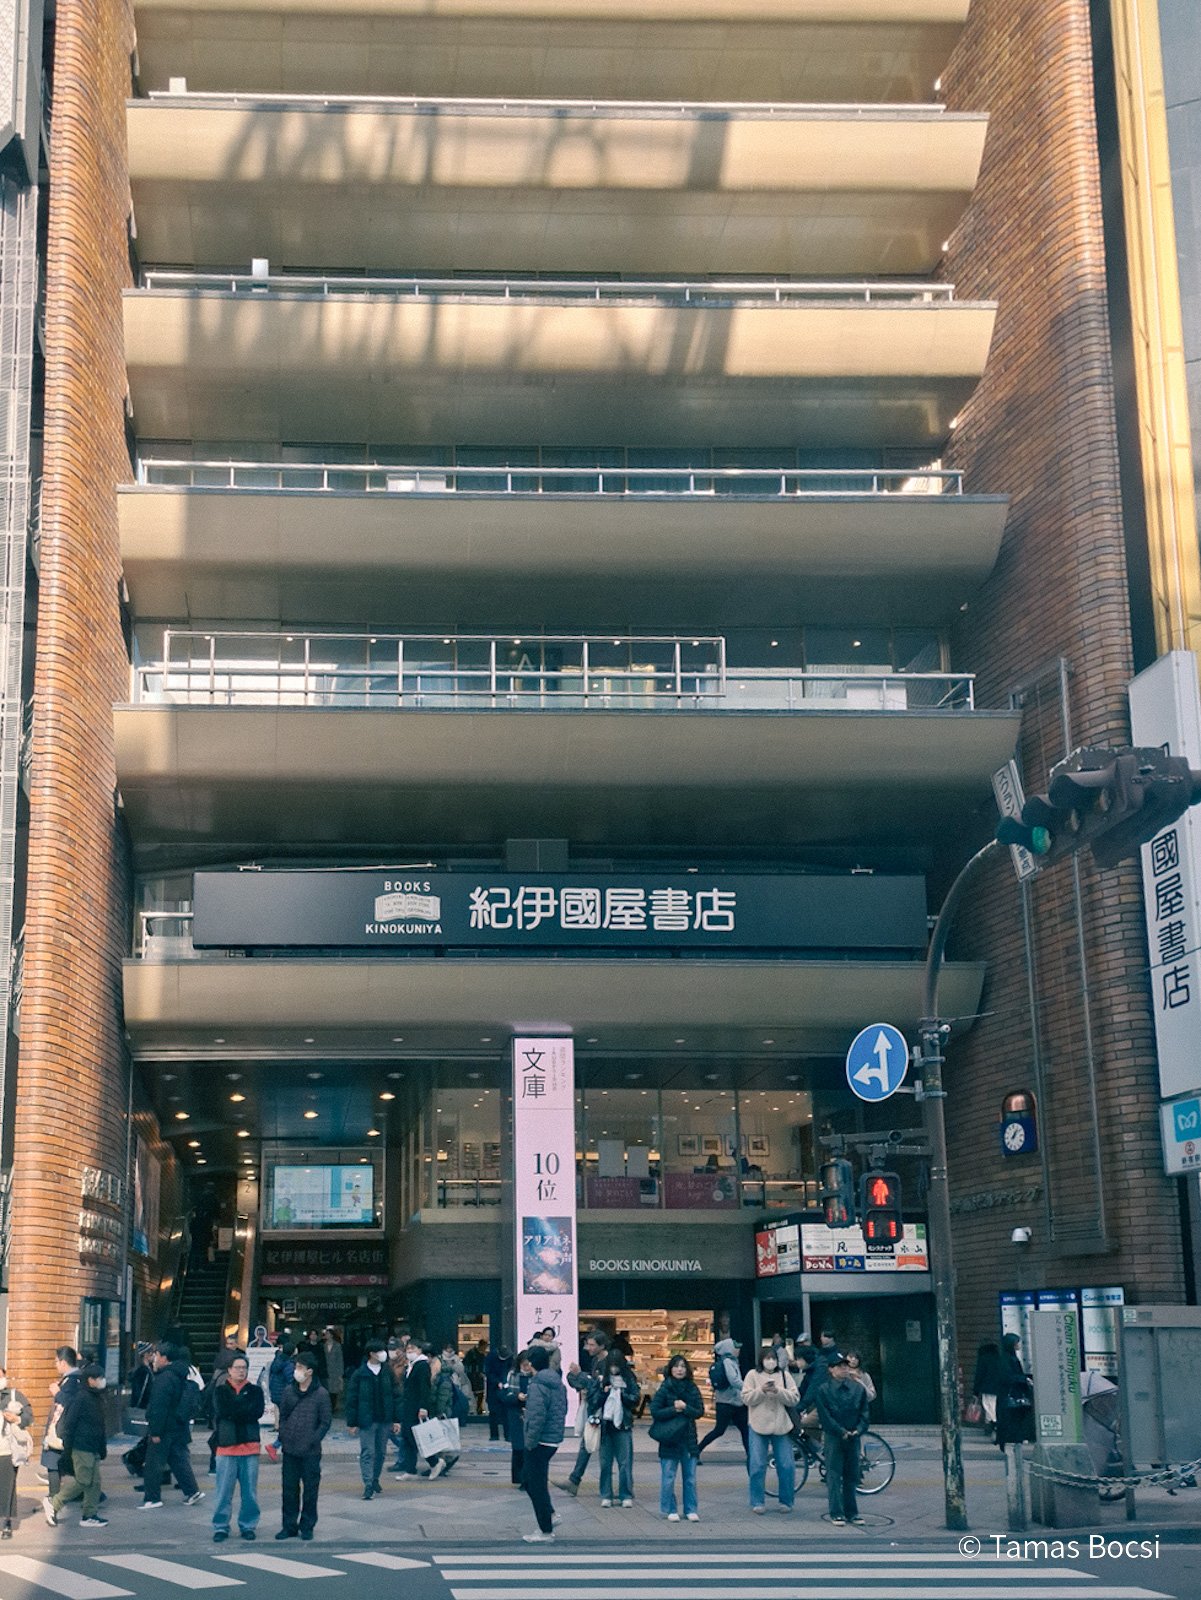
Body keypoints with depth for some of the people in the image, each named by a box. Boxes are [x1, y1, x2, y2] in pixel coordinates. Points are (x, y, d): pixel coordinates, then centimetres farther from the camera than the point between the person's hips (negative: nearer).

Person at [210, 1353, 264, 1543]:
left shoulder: (255, 1391, 9)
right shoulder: (221, 1391, 8)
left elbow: (257, 1412, -8)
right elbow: (222, 1411, -10)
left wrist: (233, 1413, -12)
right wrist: (245, 1410, -11)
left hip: (250, 1446, 1)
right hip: (226, 1445, -1)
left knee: (249, 1491, 5)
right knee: (224, 1491, 0)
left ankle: (247, 1525, 16)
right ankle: (220, 1527, 9)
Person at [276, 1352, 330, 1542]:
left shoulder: (321, 1394, -4)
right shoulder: (288, 1391, 6)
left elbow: (326, 1422, -3)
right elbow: (282, 1416, 13)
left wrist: (313, 1440, -11)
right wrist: (283, 1436, 0)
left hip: (311, 1452, -3)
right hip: (290, 1450, 3)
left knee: (311, 1489, 4)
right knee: (289, 1489, 7)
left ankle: (307, 1526, 14)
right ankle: (289, 1525, 16)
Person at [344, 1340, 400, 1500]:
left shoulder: (387, 1372, 3)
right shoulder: (359, 1374, -8)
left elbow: (395, 1396, 7)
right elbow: (352, 1400, -3)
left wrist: (396, 1419, 3)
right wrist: (352, 1423, -4)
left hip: (385, 1420, 4)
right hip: (366, 1420, -4)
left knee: (380, 1452, 13)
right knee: (367, 1453, -6)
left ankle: (375, 1480, 30)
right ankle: (368, 1485, -5)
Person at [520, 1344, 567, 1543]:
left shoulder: (537, 1386, -19)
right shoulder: (558, 1383, 10)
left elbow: (537, 1418, -25)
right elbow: (563, 1409, 19)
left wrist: (530, 1443, -17)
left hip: (540, 1442, -9)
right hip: (554, 1439, 9)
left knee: (537, 1484, 1)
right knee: (527, 1476, 22)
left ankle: (545, 1532, 7)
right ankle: (549, 1514, 21)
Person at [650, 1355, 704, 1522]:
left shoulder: (692, 1389, 6)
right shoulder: (664, 1389, -4)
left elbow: (700, 1411, 0)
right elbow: (655, 1411, -9)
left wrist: (685, 1408, -15)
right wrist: (674, 1409, -13)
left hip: (689, 1438, 3)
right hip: (669, 1438, -3)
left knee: (690, 1477, 7)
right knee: (668, 1477, 1)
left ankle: (691, 1510, 15)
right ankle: (669, 1510, 11)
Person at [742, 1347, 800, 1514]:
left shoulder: (784, 1376, 7)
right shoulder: (753, 1375, 4)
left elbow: (795, 1398, -1)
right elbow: (746, 1398, -4)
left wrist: (778, 1391, -15)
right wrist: (762, 1390, -17)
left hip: (781, 1427, 1)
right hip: (759, 1427, -1)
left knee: (786, 1466, 2)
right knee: (757, 1466, -2)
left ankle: (786, 1501, 15)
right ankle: (757, 1502, 7)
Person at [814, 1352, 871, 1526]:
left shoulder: (858, 1388, 6)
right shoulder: (823, 1390, -5)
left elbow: (864, 1413, 6)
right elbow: (825, 1416, -9)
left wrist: (858, 1430, -10)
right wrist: (842, 1432, -14)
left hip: (853, 1438, 4)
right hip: (834, 1438, -4)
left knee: (852, 1476, 9)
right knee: (834, 1476, -1)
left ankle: (852, 1512, 16)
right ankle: (836, 1513, 3)